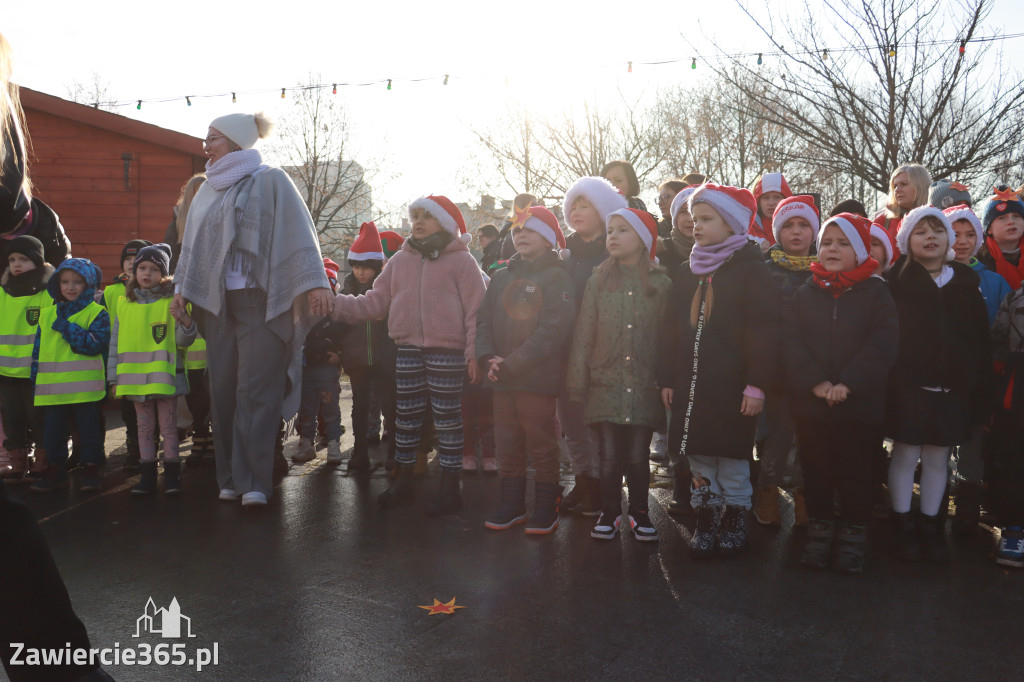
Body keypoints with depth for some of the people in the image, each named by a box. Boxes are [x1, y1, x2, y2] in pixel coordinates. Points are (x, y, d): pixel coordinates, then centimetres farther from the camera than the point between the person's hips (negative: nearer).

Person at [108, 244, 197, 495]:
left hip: (165, 376, -4)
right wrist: (115, 377, 10)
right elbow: (116, 342, 12)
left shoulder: (171, 301, -3)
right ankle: (147, 475, 19)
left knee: (168, 426, 2)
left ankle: (172, 474, 10)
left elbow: (183, 341, -7)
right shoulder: (124, 303, 9)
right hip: (135, 377, 4)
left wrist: (186, 322, -29)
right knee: (144, 427, 11)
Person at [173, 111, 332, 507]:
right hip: (218, 302, 6)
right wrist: (182, 287, 13)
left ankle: (253, 481, -5)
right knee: (223, 389, 4)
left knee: (255, 391, -8)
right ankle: (229, 478, 12)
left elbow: (297, 231, -8)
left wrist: (314, 282, -18)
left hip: (261, 300, -5)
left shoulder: (270, 181, 0)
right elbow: (192, 243, 22)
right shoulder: (208, 190, 17)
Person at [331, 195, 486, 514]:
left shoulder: (461, 260, -1)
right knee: (406, 416, 12)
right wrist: (336, 304, -3)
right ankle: (403, 481, 26)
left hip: (447, 351, -5)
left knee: (447, 419, 3)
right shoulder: (400, 260, 12)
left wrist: (474, 354, -12)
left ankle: (449, 486, 13)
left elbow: (475, 311, -5)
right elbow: (375, 302, 9)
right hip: (408, 349, 5)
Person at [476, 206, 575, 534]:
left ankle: (546, 507, 15)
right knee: (507, 443, 12)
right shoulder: (502, 277, 15)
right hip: (502, 380, 6)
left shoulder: (557, 277, -5)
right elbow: (483, 320, 11)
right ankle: (512, 503, 24)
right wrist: (488, 358, -8)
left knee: (541, 444, 2)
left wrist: (512, 364, -18)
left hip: (537, 377, -6)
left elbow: (552, 331, -15)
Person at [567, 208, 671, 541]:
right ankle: (609, 513, 22)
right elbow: (583, 335, 4)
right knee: (610, 455, 5)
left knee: (638, 456, 7)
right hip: (606, 382, 1)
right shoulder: (598, 282, 6)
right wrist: (577, 383, 0)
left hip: (645, 385, -1)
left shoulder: (661, 284, 3)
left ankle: (639, 512, 25)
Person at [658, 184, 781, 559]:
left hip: (732, 387, -5)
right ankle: (706, 520, 23)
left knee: (732, 459, 5)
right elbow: (671, 328, 13)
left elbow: (764, 331, -10)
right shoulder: (687, 272, 12)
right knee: (698, 457, 9)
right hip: (691, 384, 5)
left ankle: (735, 518, 23)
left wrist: (756, 384, -15)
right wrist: (667, 378, 9)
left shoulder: (751, 270, -5)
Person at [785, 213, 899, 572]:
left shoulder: (876, 292, -1)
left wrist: (848, 383, -18)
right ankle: (820, 529, 26)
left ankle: (853, 535, 23)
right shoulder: (806, 291, 5)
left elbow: (883, 342, -10)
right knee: (816, 469, 11)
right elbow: (790, 340, -4)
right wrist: (814, 381, -16)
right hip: (810, 401, 2)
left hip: (859, 403, -2)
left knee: (855, 471, 8)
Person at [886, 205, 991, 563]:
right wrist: (889, 381, -13)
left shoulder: (966, 283, 7)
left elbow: (980, 341, 6)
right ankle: (903, 524, 18)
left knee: (938, 458, 11)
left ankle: (931, 524, 25)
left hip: (951, 388, 3)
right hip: (908, 385, -3)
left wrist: (977, 389, 3)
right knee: (905, 454, 4)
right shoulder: (897, 282, -3)